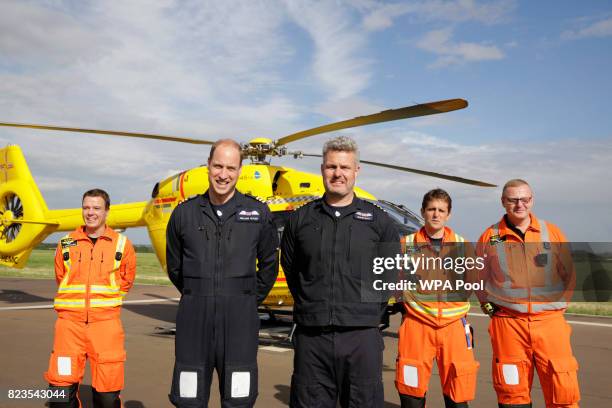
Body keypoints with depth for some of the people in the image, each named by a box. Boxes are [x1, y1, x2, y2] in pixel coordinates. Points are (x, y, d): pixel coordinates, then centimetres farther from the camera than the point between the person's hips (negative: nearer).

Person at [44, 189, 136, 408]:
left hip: (106, 322, -1)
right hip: (70, 320, 2)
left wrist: (106, 300, 10)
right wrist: (76, 301, 14)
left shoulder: (121, 244, 5)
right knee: (61, 388, 0)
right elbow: (60, 277, 21)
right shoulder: (67, 244, 9)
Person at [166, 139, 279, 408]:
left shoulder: (258, 213, 2)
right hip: (194, 319, 1)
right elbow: (174, 267, 15)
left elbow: (269, 265, 12)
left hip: (240, 322, -1)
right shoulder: (185, 213, 4)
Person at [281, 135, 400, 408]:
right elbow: (290, 269, 15)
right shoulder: (300, 219, 8)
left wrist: (369, 314, 2)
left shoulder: (378, 220, 5)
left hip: (362, 337, -1)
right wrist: (310, 307, 7)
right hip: (310, 337, 1)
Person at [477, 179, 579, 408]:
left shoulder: (552, 232, 6)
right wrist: (488, 306, 7)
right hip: (507, 322, 0)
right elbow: (478, 278, 15)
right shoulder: (490, 237, 4)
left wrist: (559, 303, 7)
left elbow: (569, 274, 15)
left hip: (550, 320, 1)